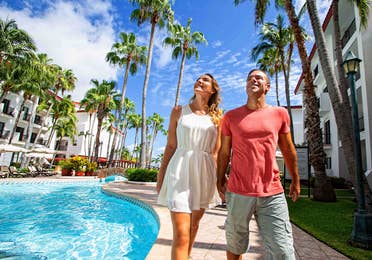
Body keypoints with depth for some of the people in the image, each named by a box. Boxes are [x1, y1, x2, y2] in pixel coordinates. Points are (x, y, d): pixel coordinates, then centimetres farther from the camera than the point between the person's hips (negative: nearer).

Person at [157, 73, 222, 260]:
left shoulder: (217, 117, 8)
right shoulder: (179, 111, 5)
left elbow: (216, 151, 10)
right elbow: (170, 146, 5)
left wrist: (220, 177, 7)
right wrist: (161, 175, 3)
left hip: (204, 173, 3)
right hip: (180, 172, -2)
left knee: (194, 224, 18)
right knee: (181, 234, -9)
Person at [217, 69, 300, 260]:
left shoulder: (280, 114, 6)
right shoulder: (231, 116, 3)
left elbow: (288, 149, 14)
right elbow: (224, 152, 7)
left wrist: (295, 180, 18)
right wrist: (220, 181, 6)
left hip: (273, 194, 1)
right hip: (238, 193, 0)